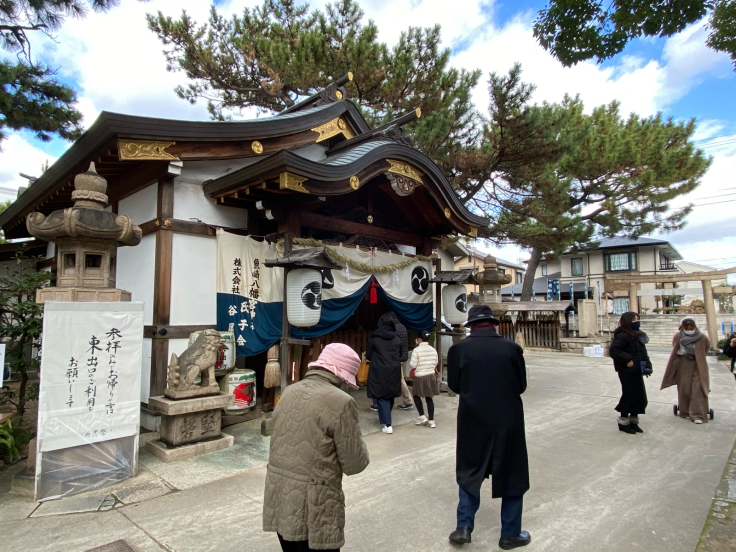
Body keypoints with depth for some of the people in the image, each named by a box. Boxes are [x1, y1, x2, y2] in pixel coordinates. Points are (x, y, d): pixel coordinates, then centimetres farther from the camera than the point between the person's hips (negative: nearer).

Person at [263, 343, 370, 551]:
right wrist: (357, 442, 8)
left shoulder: (289, 392, 4)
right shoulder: (340, 402, -17)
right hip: (312, 508, -6)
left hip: (278, 500, 7)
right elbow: (354, 464, -11)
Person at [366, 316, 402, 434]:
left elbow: (368, 355, 2)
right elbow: (400, 355, 14)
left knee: (382, 397, 0)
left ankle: (387, 425, -6)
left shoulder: (373, 338, -4)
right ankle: (385, 418, 37)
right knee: (390, 395, 19)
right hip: (394, 371, 4)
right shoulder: (397, 339, 6)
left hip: (379, 371, -4)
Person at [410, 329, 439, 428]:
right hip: (431, 376, 5)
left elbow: (413, 365, -12)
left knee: (416, 396, 14)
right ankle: (431, 420, 11)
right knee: (429, 398, 9)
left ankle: (422, 416, 9)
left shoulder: (416, 350, -14)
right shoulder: (433, 350, 2)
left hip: (420, 377, -5)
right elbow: (435, 364, 9)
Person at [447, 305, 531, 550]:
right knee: (512, 474, 16)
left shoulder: (459, 349, -8)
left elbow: (454, 385, -1)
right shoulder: (511, 348, -8)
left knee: (470, 472, 19)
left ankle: (464, 527, 17)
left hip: (473, 420, 1)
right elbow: (522, 385, 1)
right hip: (508, 420, 0)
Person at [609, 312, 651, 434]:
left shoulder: (638, 335, 13)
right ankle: (623, 422, 13)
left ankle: (633, 421, 26)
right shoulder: (622, 335, -15)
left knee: (639, 396, 12)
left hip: (637, 371, 9)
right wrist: (627, 360, -24)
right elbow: (613, 351, -23)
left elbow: (642, 352, 17)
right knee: (629, 395, -2)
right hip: (627, 371, -8)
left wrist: (647, 364, 4)